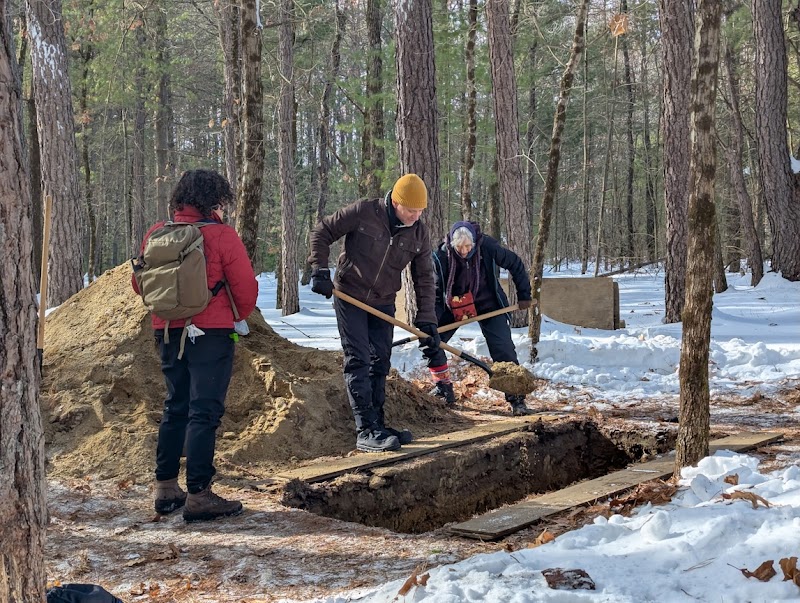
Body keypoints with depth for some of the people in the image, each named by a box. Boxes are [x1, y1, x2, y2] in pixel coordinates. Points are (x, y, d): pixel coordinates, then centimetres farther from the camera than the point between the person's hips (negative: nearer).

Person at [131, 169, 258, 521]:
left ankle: (166, 488, 21)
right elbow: (246, 287, -10)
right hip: (211, 331, -6)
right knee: (204, 411, -3)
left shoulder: (156, 235, 4)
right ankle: (198, 495, -3)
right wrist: (239, 317, 10)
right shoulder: (221, 235, -12)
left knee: (175, 407, 17)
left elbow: (139, 284, 13)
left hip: (168, 332, 6)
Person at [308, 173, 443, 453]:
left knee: (380, 364, 10)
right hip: (350, 297, -5)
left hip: (383, 304, 5)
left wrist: (427, 323, -1)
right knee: (358, 361, -10)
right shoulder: (364, 212, -17)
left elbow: (424, 280, 2)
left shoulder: (419, 234, -4)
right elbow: (322, 232, -8)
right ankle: (366, 431, -12)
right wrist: (319, 270, -16)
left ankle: (377, 426, 20)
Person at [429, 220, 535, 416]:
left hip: (488, 306, -1)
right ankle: (444, 389, 9)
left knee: (504, 351, -13)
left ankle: (517, 400, -6)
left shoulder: (488, 247, -23)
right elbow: (436, 292, -14)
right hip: (454, 306, 2)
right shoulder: (441, 256, -22)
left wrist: (524, 295, -2)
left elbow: (515, 265, -7)